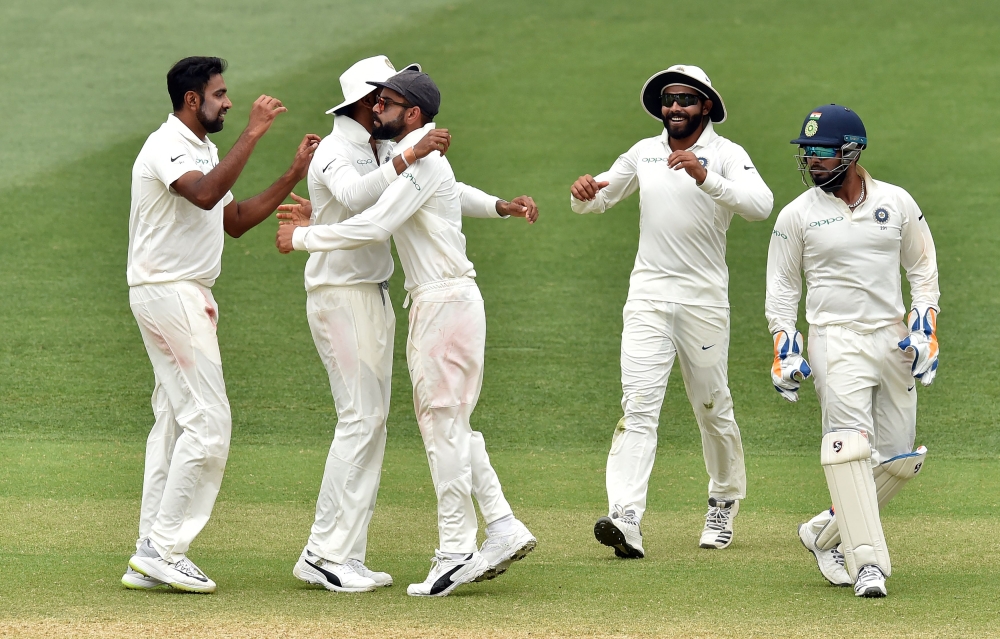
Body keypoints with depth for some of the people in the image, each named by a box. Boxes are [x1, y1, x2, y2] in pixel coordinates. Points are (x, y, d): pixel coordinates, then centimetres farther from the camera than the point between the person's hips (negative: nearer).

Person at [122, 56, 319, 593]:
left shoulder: (203, 150, 18)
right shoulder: (167, 147, -15)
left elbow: (234, 220, 20)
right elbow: (205, 195, -35)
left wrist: (293, 176, 12)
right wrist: (253, 133, -35)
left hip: (185, 296, 11)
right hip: (167, 292, -11)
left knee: (175, 422, 9)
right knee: (207, 421, -13)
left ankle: (150, 557, 10)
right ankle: (164, 550, -12)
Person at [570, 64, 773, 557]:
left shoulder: (726, 155, -4)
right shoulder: (644, 153, 10)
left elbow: (760, 205, -22)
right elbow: (596, 201, 19)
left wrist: (705, 178, -35)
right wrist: (585, 192, -7)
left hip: (704, 299, -2)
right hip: (648, 295, 2)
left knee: (712, 406, 8)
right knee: (638, 406, -11)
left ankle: (725, 500, 33)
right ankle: (625, 520, -23)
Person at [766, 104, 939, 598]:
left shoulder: (897, 204, 5)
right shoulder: (797, 215, 1)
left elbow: (923, 270, 12)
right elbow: (781, 287, 7)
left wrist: (924, 331, 0)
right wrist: (786, 350, -3)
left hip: (893, 340, 3)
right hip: (836, 341, -3)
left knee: (900, 460, 2)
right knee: (850, 445, -21)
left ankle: (824, 534, 19)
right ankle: (867, 563, -26)